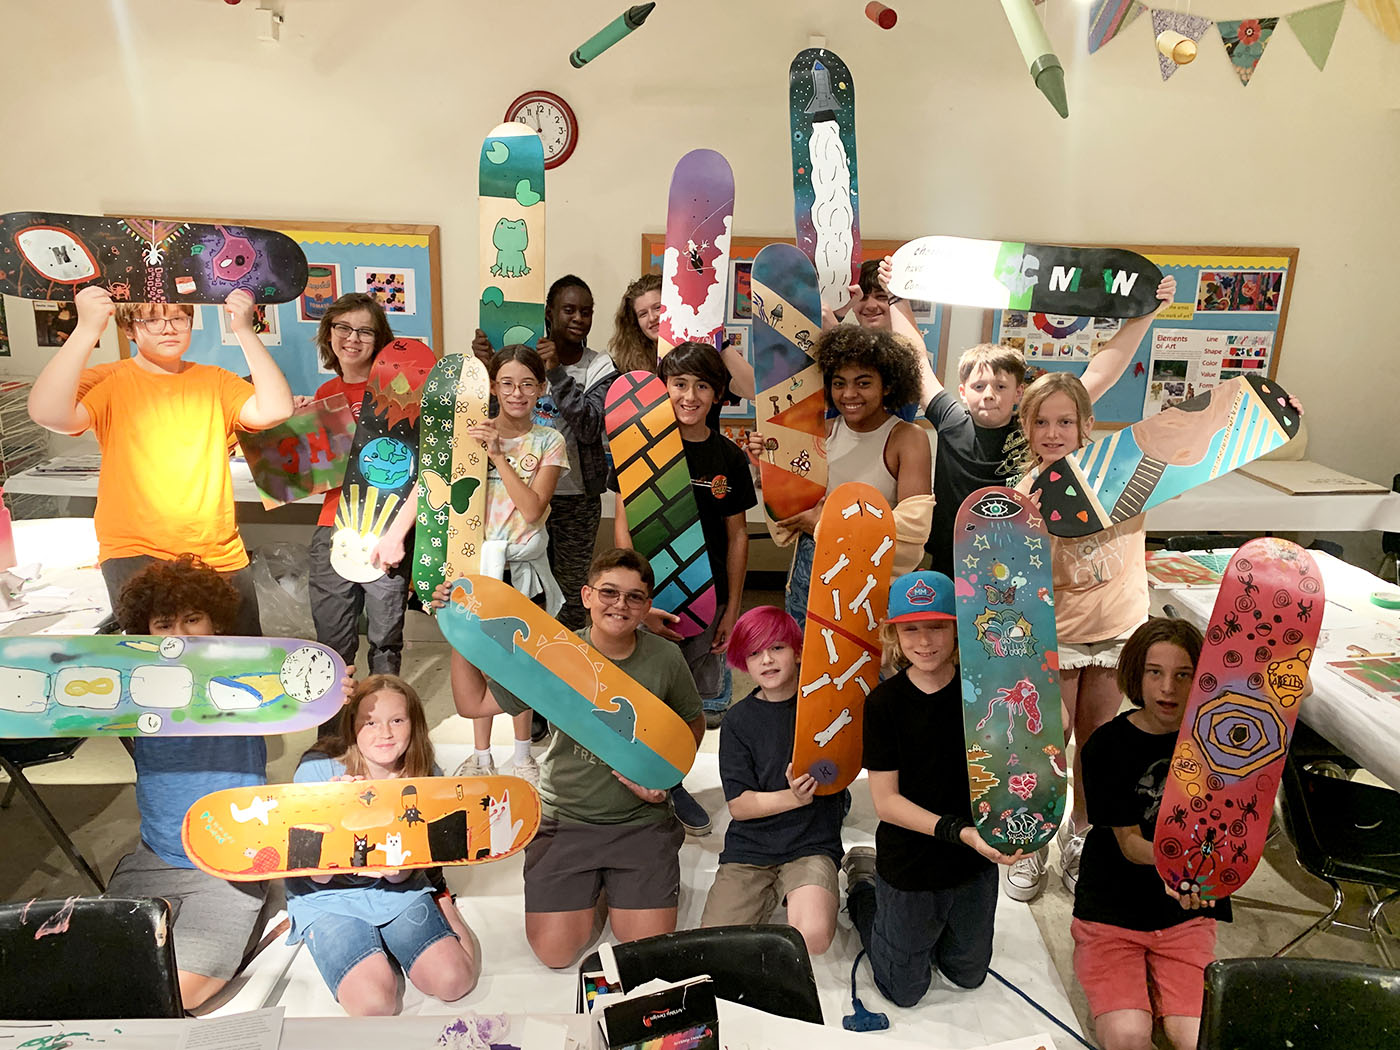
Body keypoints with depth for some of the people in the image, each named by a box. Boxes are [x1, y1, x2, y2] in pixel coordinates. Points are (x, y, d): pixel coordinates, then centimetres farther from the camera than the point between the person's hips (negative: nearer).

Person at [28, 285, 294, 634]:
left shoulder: (214, 381, 8)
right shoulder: (110, 382, 0)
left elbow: (275, 410, -8)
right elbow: (48, 414, -19)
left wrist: (245, 330, -11)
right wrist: (87, 329, -22)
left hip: (222, 557, 3)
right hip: (137, 555, -3)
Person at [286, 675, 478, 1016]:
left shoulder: (426, 776, -11)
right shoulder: (318, 768, -18)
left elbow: (400, 876, -11)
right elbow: (319, 876, -17)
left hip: (398, 893, 2)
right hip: (328, 899, -1)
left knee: (454, 981, -16)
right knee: (374, 1001, -23)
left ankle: (443, 908, 12)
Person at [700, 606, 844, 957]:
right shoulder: (739, 720, 0)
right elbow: (738, 805, -4)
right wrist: (793, 798, -20)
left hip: (813, 845, -1)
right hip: (749, 849, 1)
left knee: (813, 936, -27)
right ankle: (768, 899, 15)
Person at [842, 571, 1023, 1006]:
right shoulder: (885, 701, -18)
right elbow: (886, 801, -17)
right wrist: (958, 831, -27)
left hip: (976, 866, 3)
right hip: (909, 868, -3)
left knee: (969, 975, 24)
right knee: (905, 990, 17)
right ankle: (863, 883, 36)